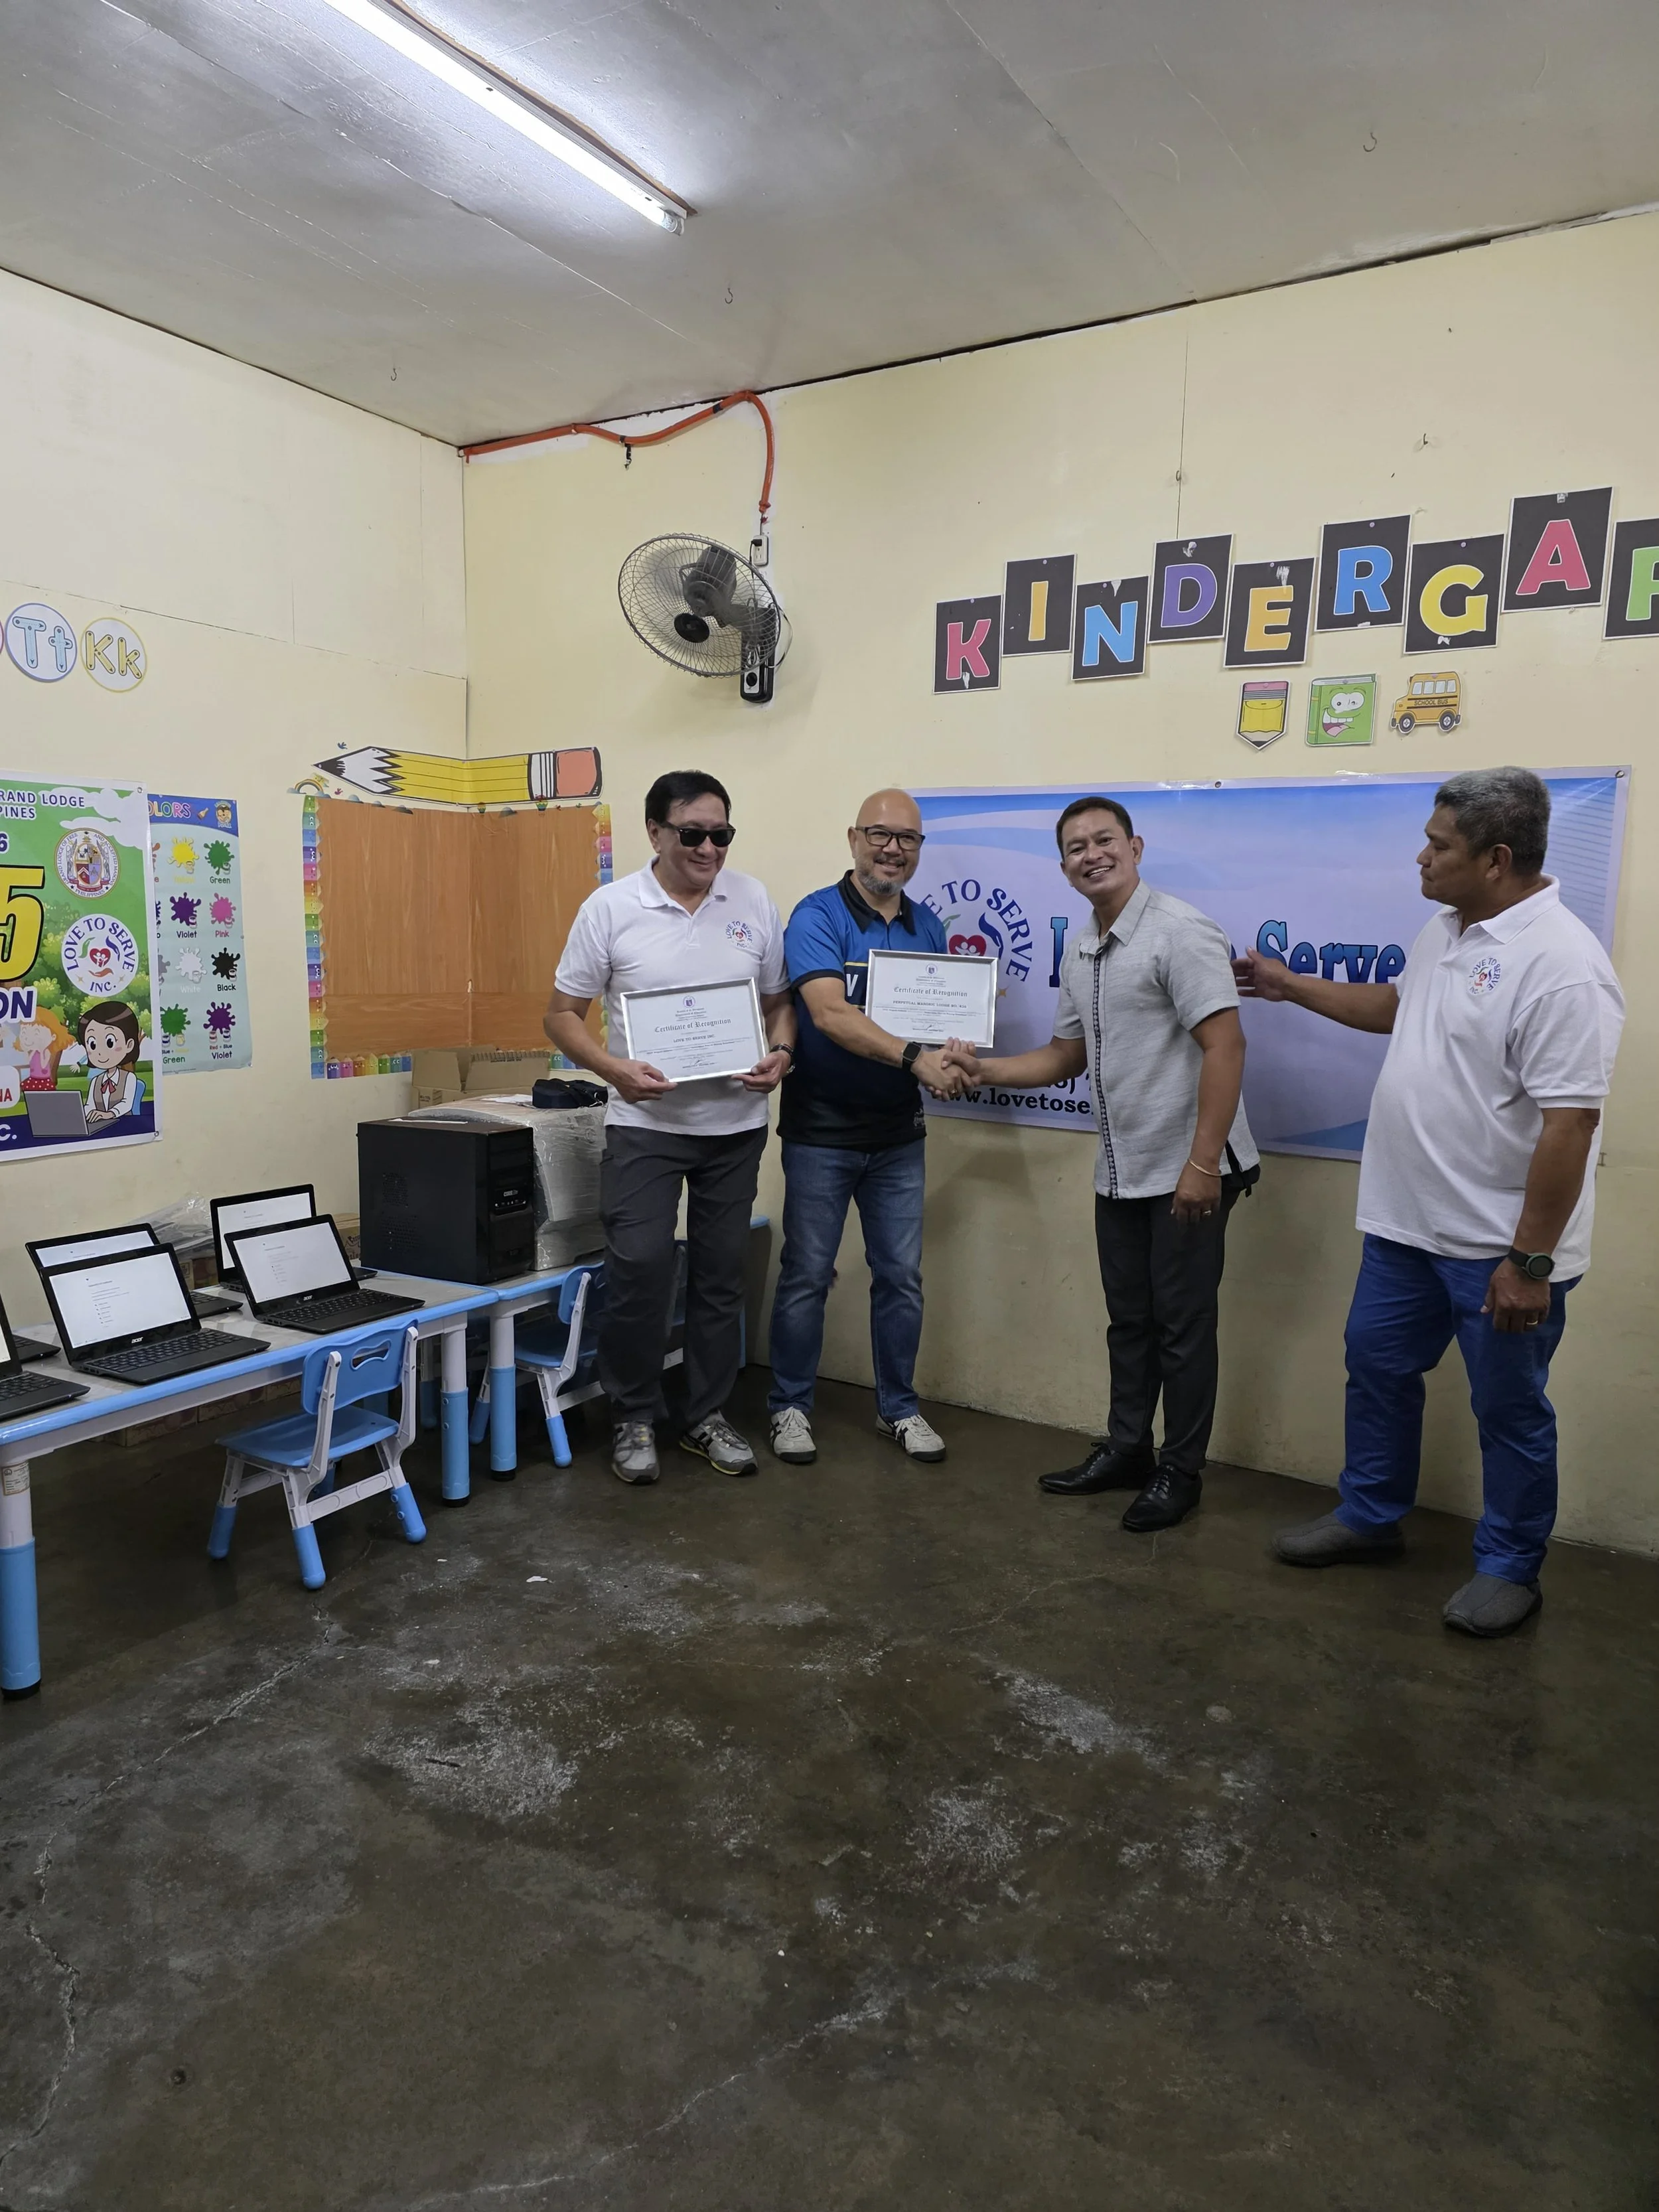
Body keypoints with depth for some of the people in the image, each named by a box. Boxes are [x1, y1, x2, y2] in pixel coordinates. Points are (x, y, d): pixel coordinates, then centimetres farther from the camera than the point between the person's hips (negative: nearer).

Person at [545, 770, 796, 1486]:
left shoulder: (754, 902, 4)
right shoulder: (610, 908, -4)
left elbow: (780, 999, 11)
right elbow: (563, 1013, -1)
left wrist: (780, 1052, -9)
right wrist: (613, 1069, -18)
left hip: (735, 1124, 3)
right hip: (646, 1122, -3)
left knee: (720, 1274, 11)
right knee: (639, 1269, -6)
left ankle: (708, 1415, 27)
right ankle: (634, 1419, 15)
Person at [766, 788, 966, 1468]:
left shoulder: (927, 926, 8)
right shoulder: (818, 916, -11)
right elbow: (831, 1014, -25)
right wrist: (914, 1057, -36)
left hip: (898, 1133, 5)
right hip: (822, 1131, -5)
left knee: (901, 1276, 11)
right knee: (807, 1276, 6)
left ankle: (899, 1406, 27)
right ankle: (790, 1406, 22)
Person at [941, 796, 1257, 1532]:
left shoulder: (1178, 931, -15)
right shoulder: (1078, 953, 11)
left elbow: (1225, 1045, -21)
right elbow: (1064, 1057, 20)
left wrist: (1202, 1163, -24)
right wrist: (985, 1070, 5)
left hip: (1188, 1169, -8)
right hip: (1119, 1172, 8)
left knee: (1182, 1324, 4)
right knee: (1128, 1319, 18)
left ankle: (1180, 1471, 19)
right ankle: (1126, 1449, 33)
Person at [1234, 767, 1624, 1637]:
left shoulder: (1559, 965, -23)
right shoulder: (1444, 931, 6)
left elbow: (1568, 1124, -26)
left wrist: (1529, 1260, -24)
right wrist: (1291, 986, 26)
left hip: (1499, 1246, -9)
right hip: (1407, 1224, 9)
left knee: (1509, 1410, 9)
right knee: (1377, 1367, 20)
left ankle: (1509, 1568, 29)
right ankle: (1370, 1515, 39)